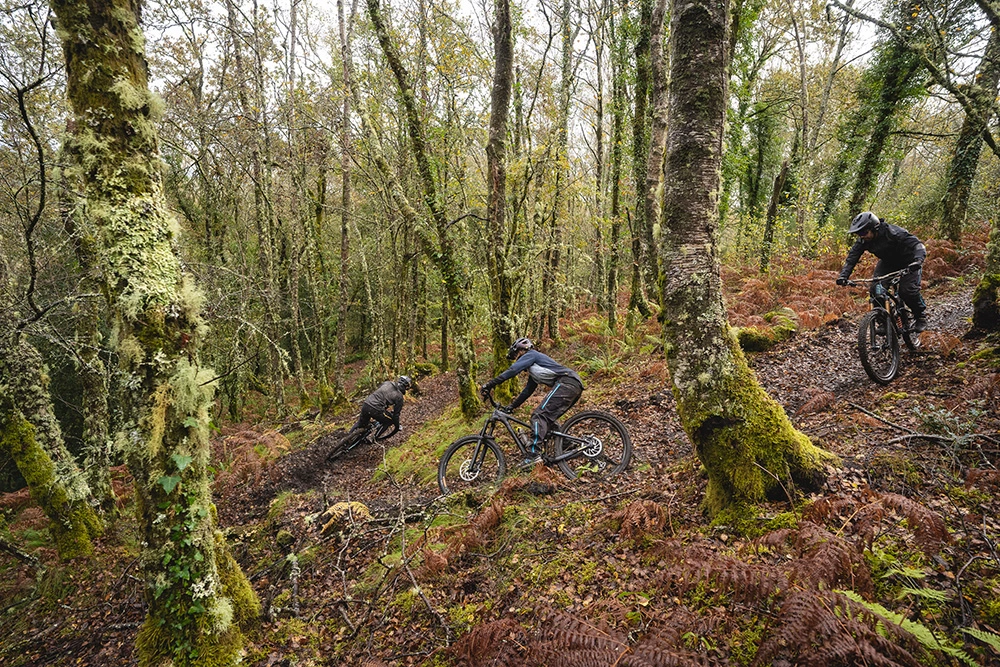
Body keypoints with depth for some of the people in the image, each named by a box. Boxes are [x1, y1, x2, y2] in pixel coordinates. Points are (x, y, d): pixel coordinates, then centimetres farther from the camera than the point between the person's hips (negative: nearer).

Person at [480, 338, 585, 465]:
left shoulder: (530, 355, 5)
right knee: (547, 419, 14)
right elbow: (527, 391, 34)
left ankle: (534, 454, -24)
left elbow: (512, 370, -9)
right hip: (575, 386, 10)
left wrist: (489, 384, -11)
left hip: (566, 382, -10)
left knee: (539, 415, -14)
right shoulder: (533, 370, 33)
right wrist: (511, 406, 31)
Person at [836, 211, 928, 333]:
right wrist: (843, 275, -33)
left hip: (908, 262, -5)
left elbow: (917, 244, -38)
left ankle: (921, 316, 7)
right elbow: (852, 257, -18)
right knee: (876, 289, -16)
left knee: (907, 290, -20)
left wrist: (918, 260, -57)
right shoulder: (863, 240, -18)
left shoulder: (893, 233, -34)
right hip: (887, 262, 5)